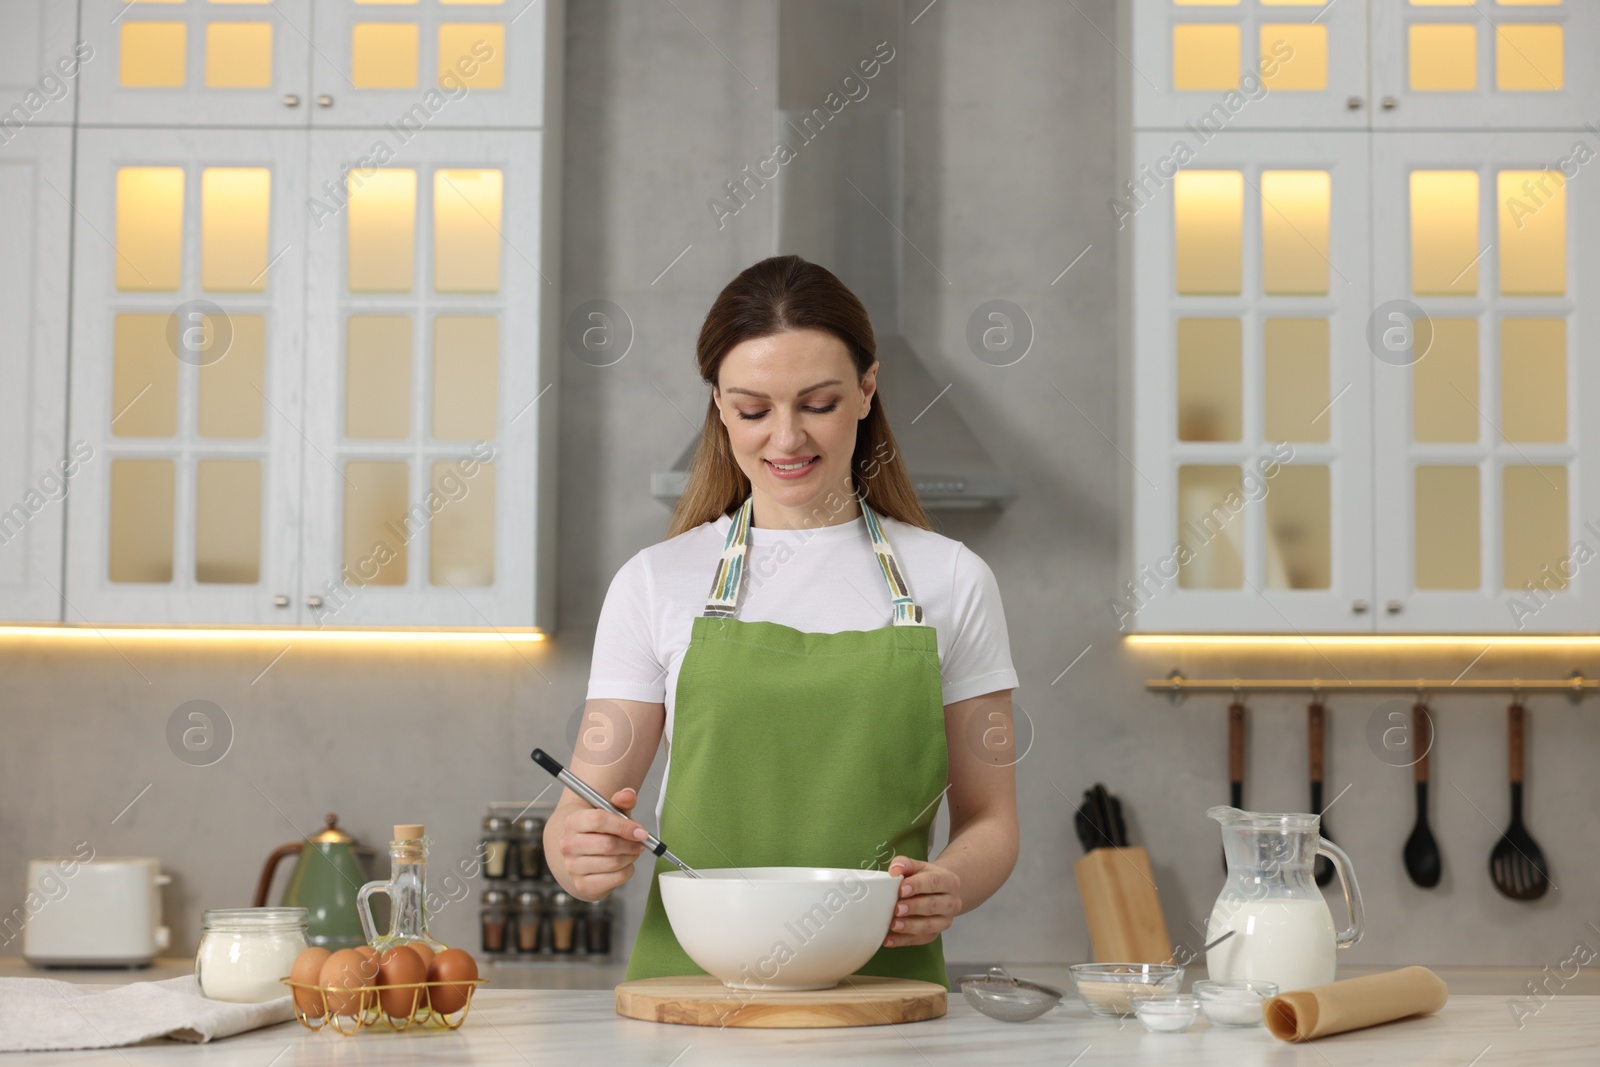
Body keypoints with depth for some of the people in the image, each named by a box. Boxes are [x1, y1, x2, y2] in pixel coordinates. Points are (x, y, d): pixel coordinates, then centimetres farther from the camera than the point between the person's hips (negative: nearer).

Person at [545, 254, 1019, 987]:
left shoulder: (951, 582, 9)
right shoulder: (655, 584, 8)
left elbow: (989, 821, 10)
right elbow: (582, 813, 6)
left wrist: (948, 887, -12)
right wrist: (582, 853, -18)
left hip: (883, 987, -2)